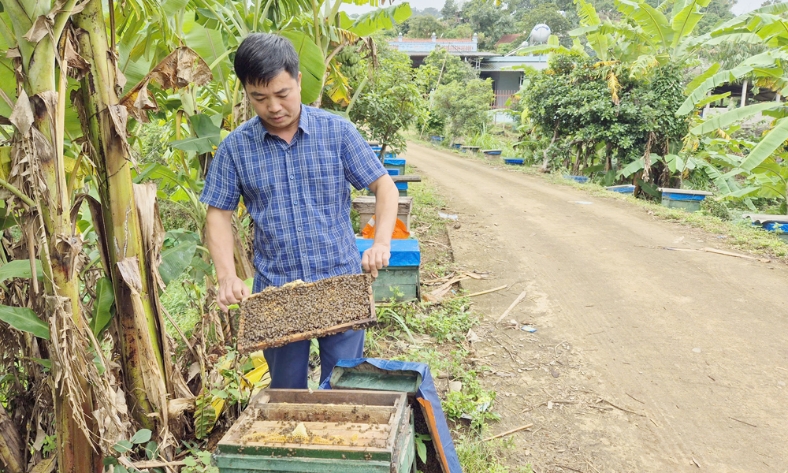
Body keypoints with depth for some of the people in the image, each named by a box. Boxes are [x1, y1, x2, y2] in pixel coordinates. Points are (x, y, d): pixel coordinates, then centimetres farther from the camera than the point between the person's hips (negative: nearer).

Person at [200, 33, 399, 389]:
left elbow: (385, 186, -3)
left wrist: (382, 242, -19)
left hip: (341, 284, -1)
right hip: (275, 292, 1)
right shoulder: (235, 147, -2)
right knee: (286, 390, 17)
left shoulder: (338, 131, -5)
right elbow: (219, 215, 2)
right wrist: (227, 277, -12)